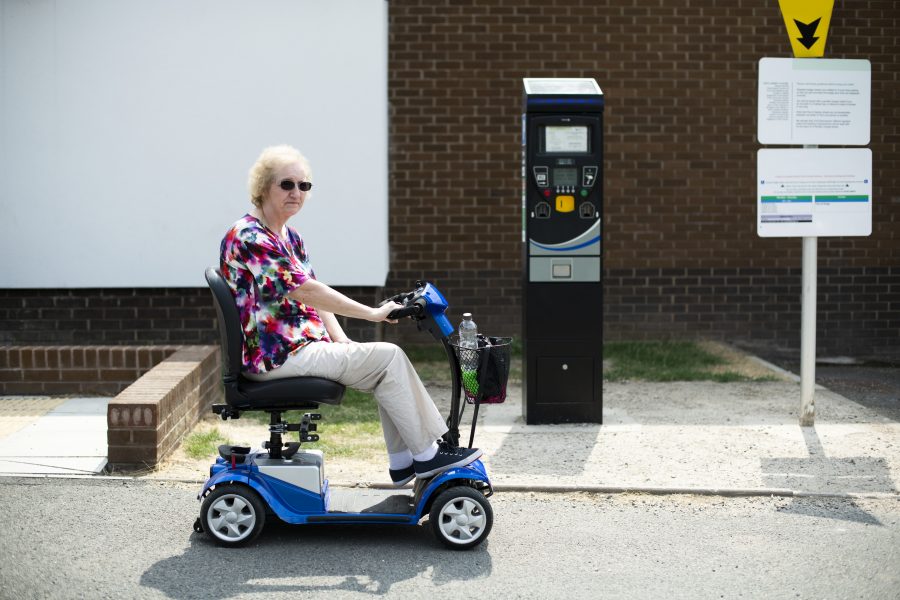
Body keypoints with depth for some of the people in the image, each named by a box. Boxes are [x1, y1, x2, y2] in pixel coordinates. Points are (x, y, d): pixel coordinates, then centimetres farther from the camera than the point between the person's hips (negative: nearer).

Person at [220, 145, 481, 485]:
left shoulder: (289, 237, 15)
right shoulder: (249, 237, -17)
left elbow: (313, 296, 15)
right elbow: (304, 291, -23)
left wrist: (341, 341, -1)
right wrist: (372, 314, -21)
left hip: (301, 346, 9)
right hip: (277, 356, -9)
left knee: (387, 360, 1)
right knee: (387, 357, -13)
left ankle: (403, 462, 5)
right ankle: (425, 455, -4)